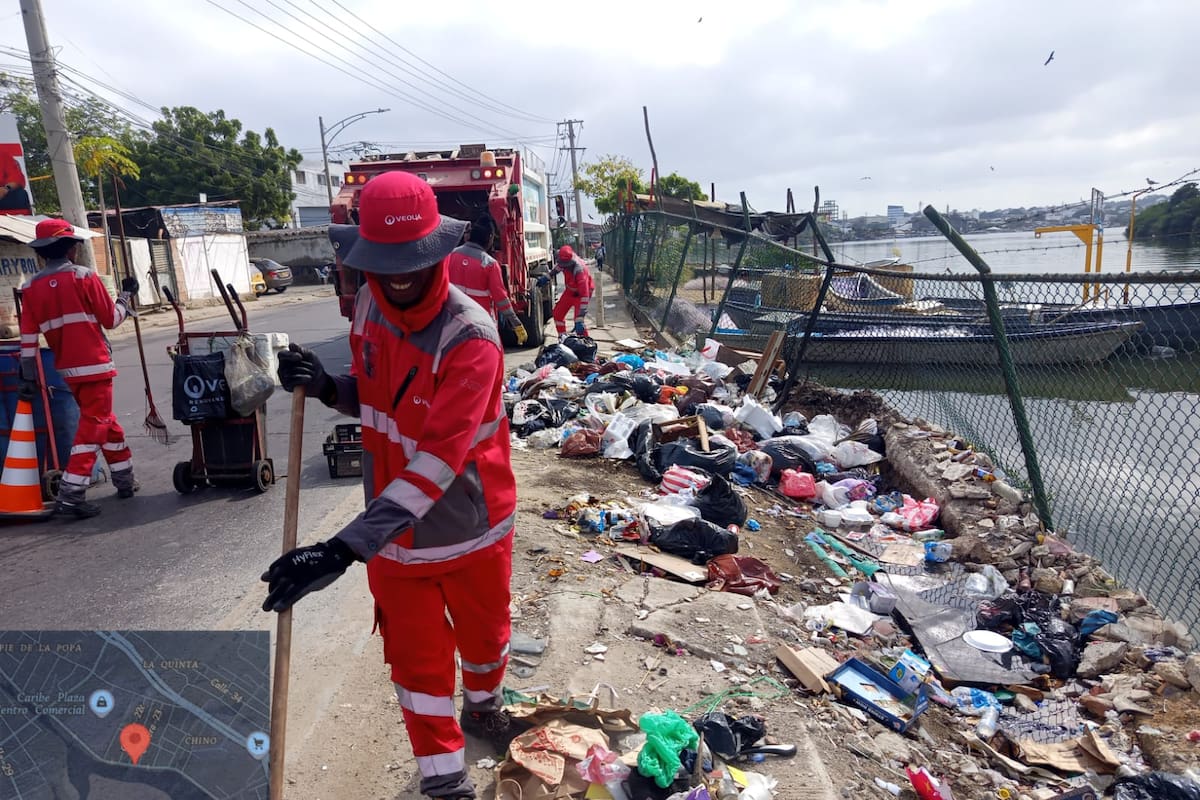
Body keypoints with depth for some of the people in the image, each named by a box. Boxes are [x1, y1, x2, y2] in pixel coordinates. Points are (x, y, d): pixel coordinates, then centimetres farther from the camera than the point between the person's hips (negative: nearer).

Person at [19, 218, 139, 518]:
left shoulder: (31, 287, 5)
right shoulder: (83, 276, -9)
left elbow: (28, 336, 3)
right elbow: (111, 319, -4)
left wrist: (28, 376, 5)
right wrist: (126, 296, 12)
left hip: (68, 369, 6)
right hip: (95, 365, -6)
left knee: (105, 421, 20)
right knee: (92, 427, -4)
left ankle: (124, 480, 30)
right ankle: (70, 495, -9)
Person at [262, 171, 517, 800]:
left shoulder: (470, 337, -27)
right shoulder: (368, 305, -6)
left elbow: (436, 460, -34)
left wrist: (345, 548, -39)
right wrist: (329, 389, -13)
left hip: (469, 527, -3)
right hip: (392, 528, 4)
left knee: (483, 633, 22)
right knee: (417, 656, 14)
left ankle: (481, 706, 55)